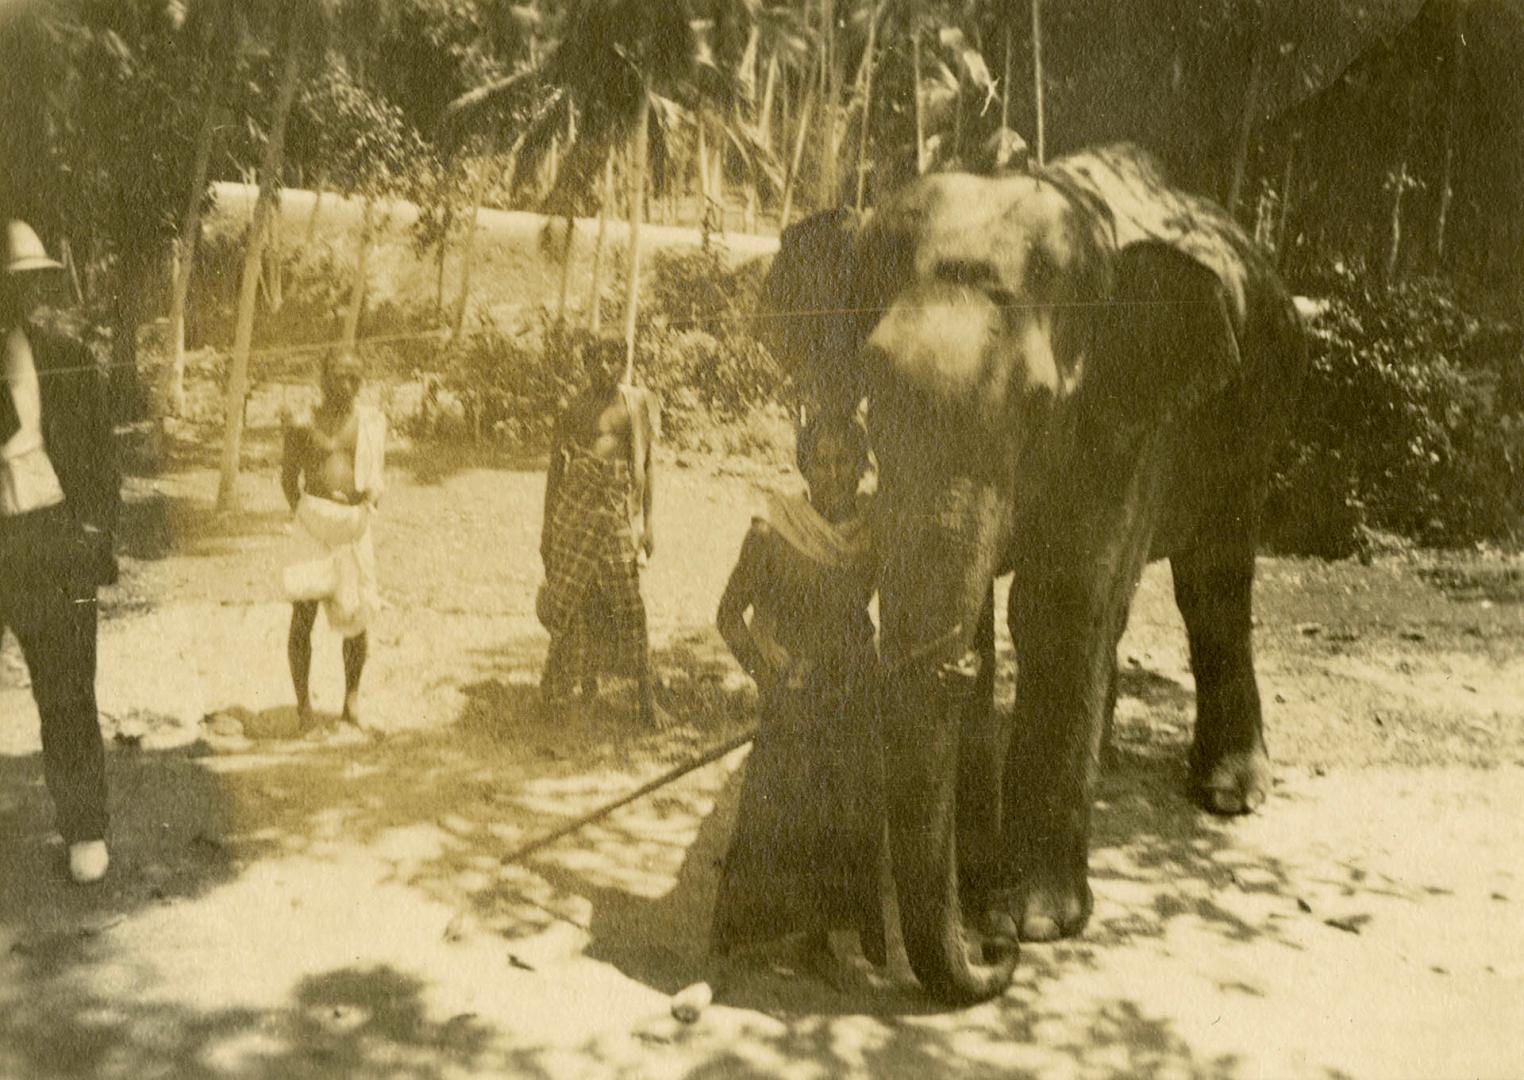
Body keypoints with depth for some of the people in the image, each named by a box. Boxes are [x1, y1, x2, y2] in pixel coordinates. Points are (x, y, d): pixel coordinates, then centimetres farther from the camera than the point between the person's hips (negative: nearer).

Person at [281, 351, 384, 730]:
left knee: (356, 613, 5)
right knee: (303, 609, -7)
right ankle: (302, 700, 5)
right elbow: (289, 475, 11)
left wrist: (372, 496, -6)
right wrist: (301, 513, 0)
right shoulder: (303, 425, 3)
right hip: (314, 523, -2)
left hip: (356, 526, 2)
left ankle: (351, 697, 23)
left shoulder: (372, 422, 10)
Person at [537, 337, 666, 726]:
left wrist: (648, 521, 2)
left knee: (629, 604, -4)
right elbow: (556, 466, 12)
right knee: (571, 598, 4)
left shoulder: (638, 402, 6)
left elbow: (648, 464, 7)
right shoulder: (574, 409, 8)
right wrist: (547, 525, 9)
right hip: (575, 506, 2)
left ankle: (648, 698, -1)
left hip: (620, 507, -1)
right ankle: (585, 679, 21)